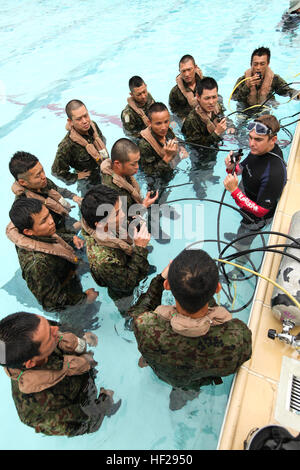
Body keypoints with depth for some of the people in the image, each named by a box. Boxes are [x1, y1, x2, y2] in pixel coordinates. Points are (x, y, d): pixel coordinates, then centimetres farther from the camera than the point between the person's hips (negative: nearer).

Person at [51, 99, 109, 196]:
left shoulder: (93, 125, -15)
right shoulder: (67, 146, -35)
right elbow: (57, 171, -22)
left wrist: (104, 154, 4)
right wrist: (77, 177, -14)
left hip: (106, 173, 6)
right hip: (89, 184, -6)